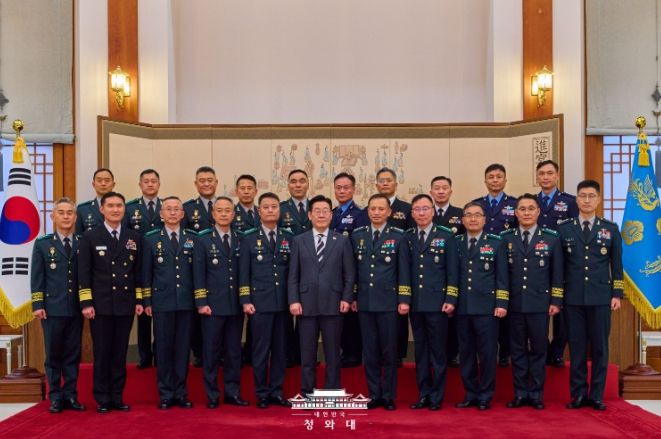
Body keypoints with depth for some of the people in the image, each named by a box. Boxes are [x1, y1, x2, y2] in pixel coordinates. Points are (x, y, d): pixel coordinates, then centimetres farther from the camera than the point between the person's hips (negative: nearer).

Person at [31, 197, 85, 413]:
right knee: (53, 355, 5)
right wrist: (37, 305, -6)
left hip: (76, 309, 1)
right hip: (52, 309, -1)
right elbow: (37, 278, 1)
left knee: (73, 355, 7)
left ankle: (71, 395, 15)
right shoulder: (42, 244, 4)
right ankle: (55, 397, 14)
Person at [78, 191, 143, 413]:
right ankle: (102, 399, 13)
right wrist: (86, 303, -9)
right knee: (102, 353, 3)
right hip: (100, 305, -2)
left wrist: (139, 300, 5)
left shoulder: (134, 237, 9)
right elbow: (83, 272, -3)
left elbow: (138, 271, 10)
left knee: (120, 353, 8)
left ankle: (117, 397, 16)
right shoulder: (90, 237, 0)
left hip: (125, 305, 3)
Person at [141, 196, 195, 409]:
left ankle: (181, 393, 15)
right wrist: (147, 301, 0)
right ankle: (166, 395, 12)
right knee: (164, 348, 3)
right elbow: (146, 273, 5)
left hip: (186, 302, 1)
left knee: (183, 348, 5)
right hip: (162, 302, -1)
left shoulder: (193, 238, 8)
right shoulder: (151, 239, 6)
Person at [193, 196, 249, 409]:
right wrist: (201, 302, -10)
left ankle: (233, 393, 17)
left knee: (234, 351, 8)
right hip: (213, 305, -3)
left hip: (235, 305, 3)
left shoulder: (240, 240, 9)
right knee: (211, 351, 3)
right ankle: (212, 395, 12)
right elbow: (198, 274, -3)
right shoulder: (203, 240, 1)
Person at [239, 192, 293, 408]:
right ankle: (262, 394, 13)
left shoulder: (289, 237, 8)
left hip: (283, 303, 2)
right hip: (260, 302, -2)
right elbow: (244, 272, 0)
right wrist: (245, 301, -6)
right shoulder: (249, 237, 3)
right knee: (261, 349, 2)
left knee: (280, 349, 7)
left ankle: (276, 392, 18)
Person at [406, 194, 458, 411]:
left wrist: (450, 300, -8)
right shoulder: (407, 238, 10)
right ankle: (423, 394, 17)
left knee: (438, 352, 2)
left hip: (437, 303, -3)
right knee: (420, 352, 9)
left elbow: (452, 272, -1)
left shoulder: (446, 236, 3)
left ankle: (437, 397, 11)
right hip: (415, 303, 3)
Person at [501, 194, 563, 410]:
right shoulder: (505, 238, 5)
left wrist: (556, 301, -1)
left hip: (539, 304, -1)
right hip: (514, 303, 1)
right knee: (518, 350, 6)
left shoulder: (551, 238, 4)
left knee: (538, 350, 5)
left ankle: (536, 395, 15)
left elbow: (557, 273, 4)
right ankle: (520, 394, 15)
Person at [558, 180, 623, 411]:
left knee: (600, 348, 4)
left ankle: (597, 396, 13)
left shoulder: (610, 229, 8)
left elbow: (616, 264, 8)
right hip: (573, 298, 0)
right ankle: (578, 394, 13)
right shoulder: (563, 229, 6)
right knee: (576, 348, 4)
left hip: (600, 298, 0)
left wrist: (617, 294, 1)